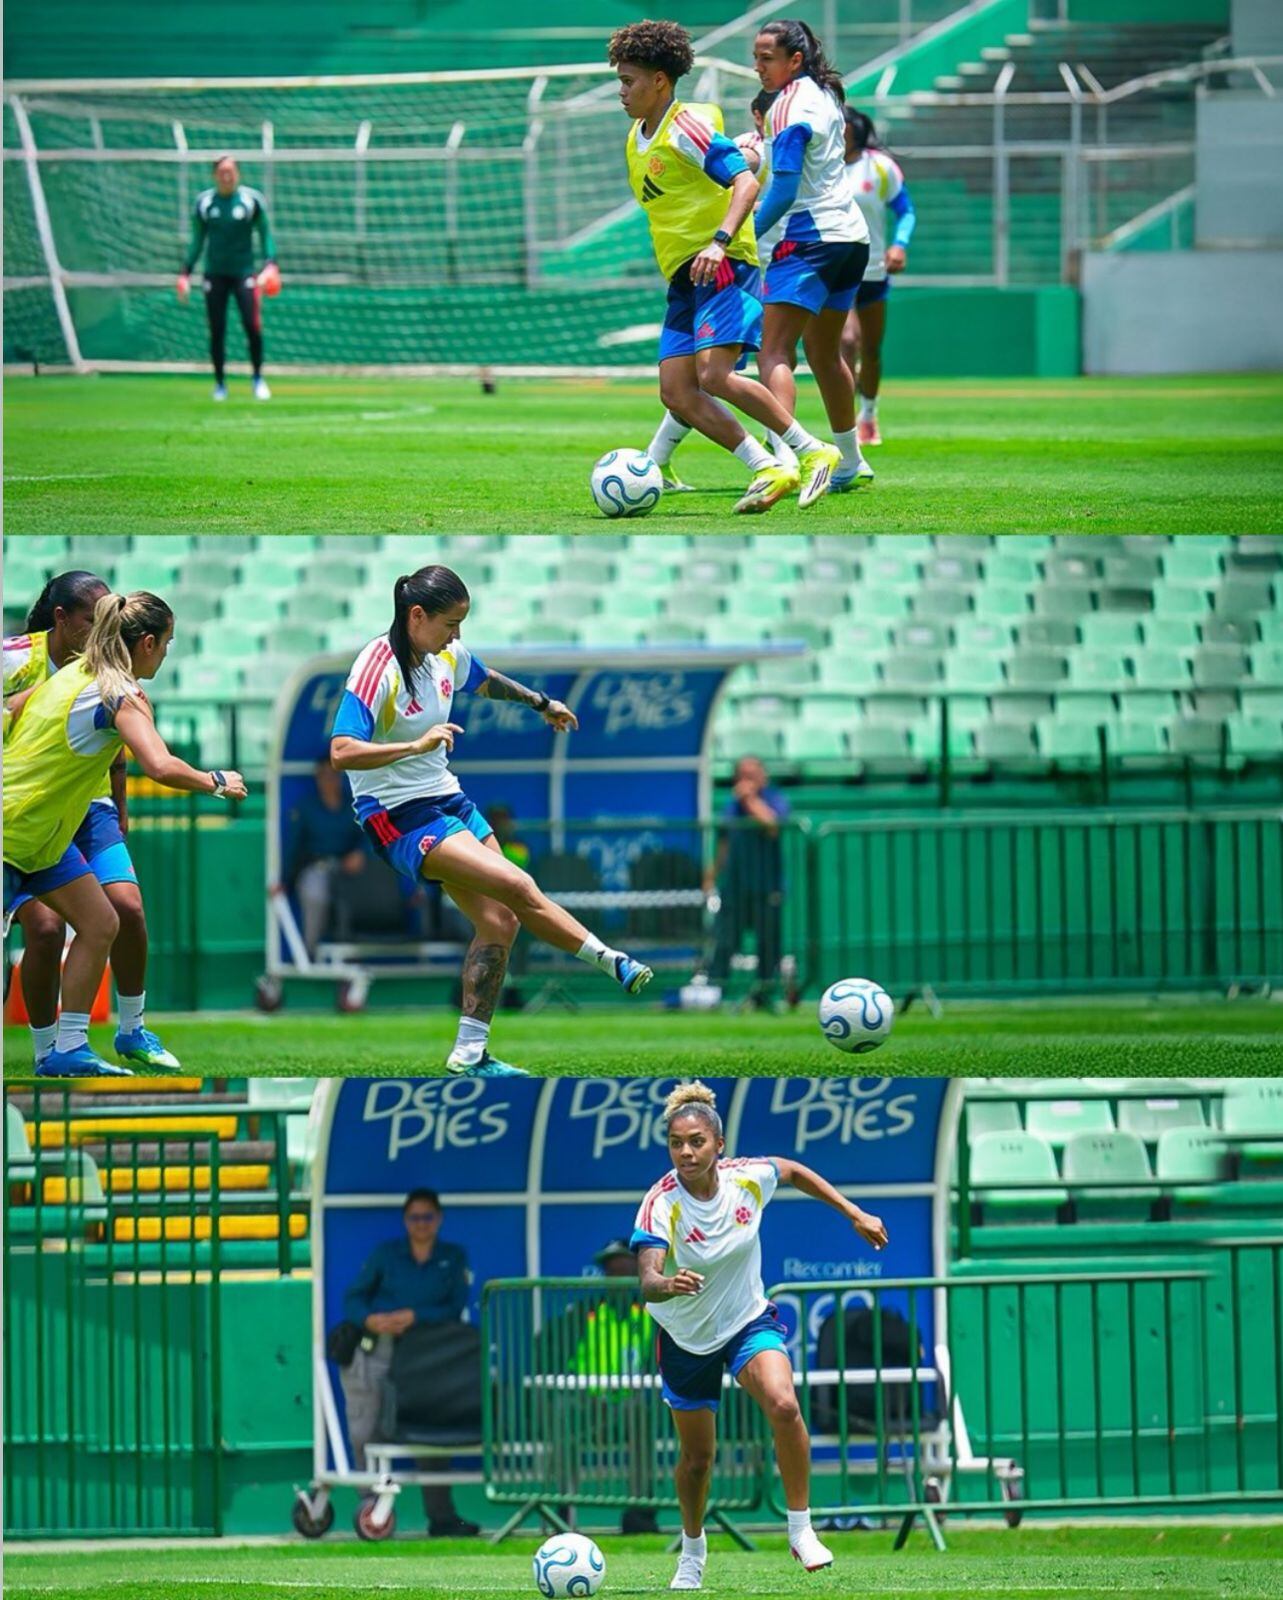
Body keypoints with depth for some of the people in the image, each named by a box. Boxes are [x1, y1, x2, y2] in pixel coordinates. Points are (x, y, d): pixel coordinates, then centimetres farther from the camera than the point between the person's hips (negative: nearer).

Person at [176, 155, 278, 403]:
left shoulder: (252, 199, -2)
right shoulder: (203, 202, 4)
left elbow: (265, 234, 3)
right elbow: (197, 240, 12)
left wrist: (270, 264, -11)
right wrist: (186, 273, 6)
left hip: (244, 272, -2)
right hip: (215, 275, 2)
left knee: (252, 326, -13)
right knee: (216, 331, 1)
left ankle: (258, 378, 4)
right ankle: (219, 383, 13)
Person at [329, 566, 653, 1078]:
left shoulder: (448, 655, 3)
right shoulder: (376, 670, -22)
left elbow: (485, 682, 28)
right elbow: (342, 752, -31)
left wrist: (541, 702, 39)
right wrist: (417, 745, -38)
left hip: (448, 800, 9)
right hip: (399, 818, -9)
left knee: (499, 920, 0)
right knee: (517, 886, -20)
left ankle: (470, 1053, 6)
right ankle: (614, 964, -10)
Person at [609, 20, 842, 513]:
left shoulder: (688, 126, -11)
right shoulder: (637, 139, 17)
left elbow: (745, 183, -22)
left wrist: (719, 241, -35)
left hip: (722, 268, -9)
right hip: (682, 278, 9)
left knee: (714, 374, -24)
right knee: (676, 392, -5)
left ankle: (811, 453, -12)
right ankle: (769, 470, -4)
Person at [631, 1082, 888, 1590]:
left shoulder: (747, 1178, -17)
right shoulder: (660, 1206, -27)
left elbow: (793, 1170, 7)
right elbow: (647, 1280, -40)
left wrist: (856, 1214, 8)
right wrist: (667, 1284, -64)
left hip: (750, 1323, 1)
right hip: (686, 1338, -1)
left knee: (783, 1405, -28)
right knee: (696, 1458, 11)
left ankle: (801, 1529, -13)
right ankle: (692, 1548, 41)